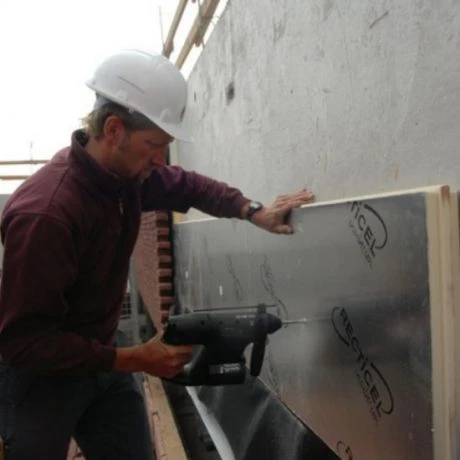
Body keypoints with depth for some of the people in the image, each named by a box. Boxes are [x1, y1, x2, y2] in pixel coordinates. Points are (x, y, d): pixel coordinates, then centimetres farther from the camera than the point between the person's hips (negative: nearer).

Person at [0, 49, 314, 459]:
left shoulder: (127, 171, -9)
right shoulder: (45, 213, -31)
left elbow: (186, 185, 11)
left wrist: (253, 211, -4)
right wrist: (135, 360, -28)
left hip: (99, 355, 7)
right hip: (41, 373, -6)